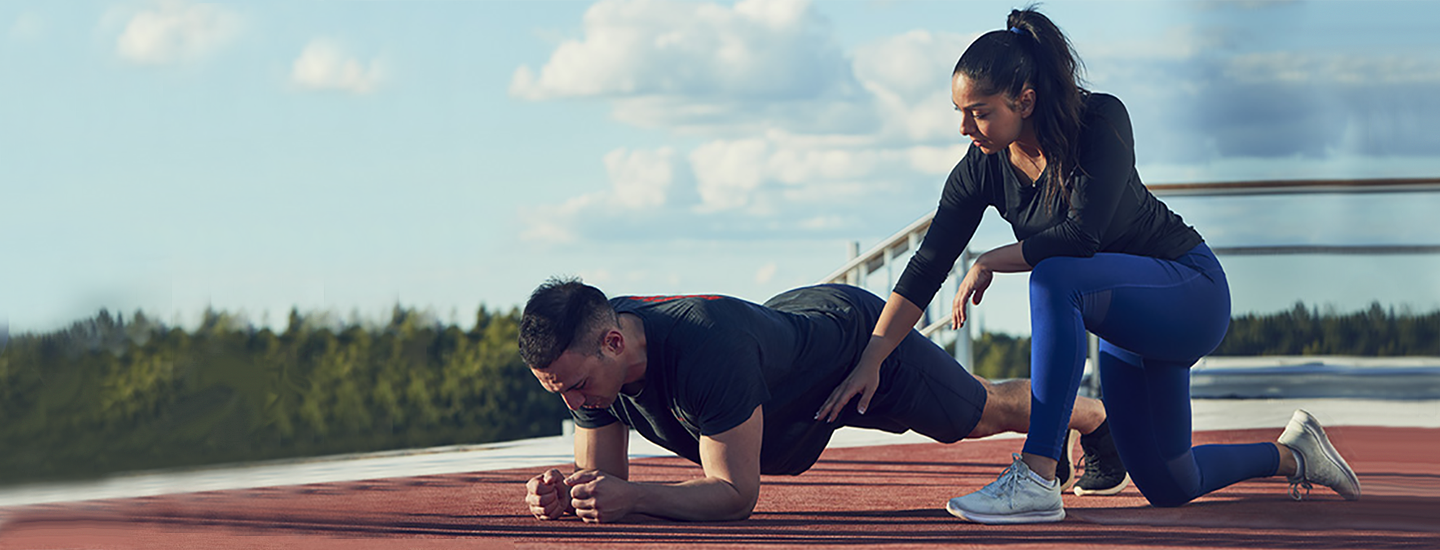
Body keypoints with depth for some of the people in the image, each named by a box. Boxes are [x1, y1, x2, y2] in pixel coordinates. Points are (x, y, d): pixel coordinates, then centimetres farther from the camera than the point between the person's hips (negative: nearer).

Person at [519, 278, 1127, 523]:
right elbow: (601, 473, -15)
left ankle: (1098, 417, 54)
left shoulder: (707, 347, -48)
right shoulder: (585, 356, -27)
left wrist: (631, 498, -55)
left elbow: (736, 493, -43)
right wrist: (562, 494, -38)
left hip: (860, 337, -7)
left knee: (987, 412, 20)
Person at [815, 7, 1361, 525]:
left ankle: (1037, 480, -36)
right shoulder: (982, 168, -10)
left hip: (1191, 291, -7)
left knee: (1055, 278, -36)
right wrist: (870, 361, -20)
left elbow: (1082, 234, -33)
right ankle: (1291, 454, 38)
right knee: (1167, 487, 10)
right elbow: (926, 268, -12)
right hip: (1126, 319, 7)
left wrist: (989, 262, -22)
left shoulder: (1101, 121, -24)